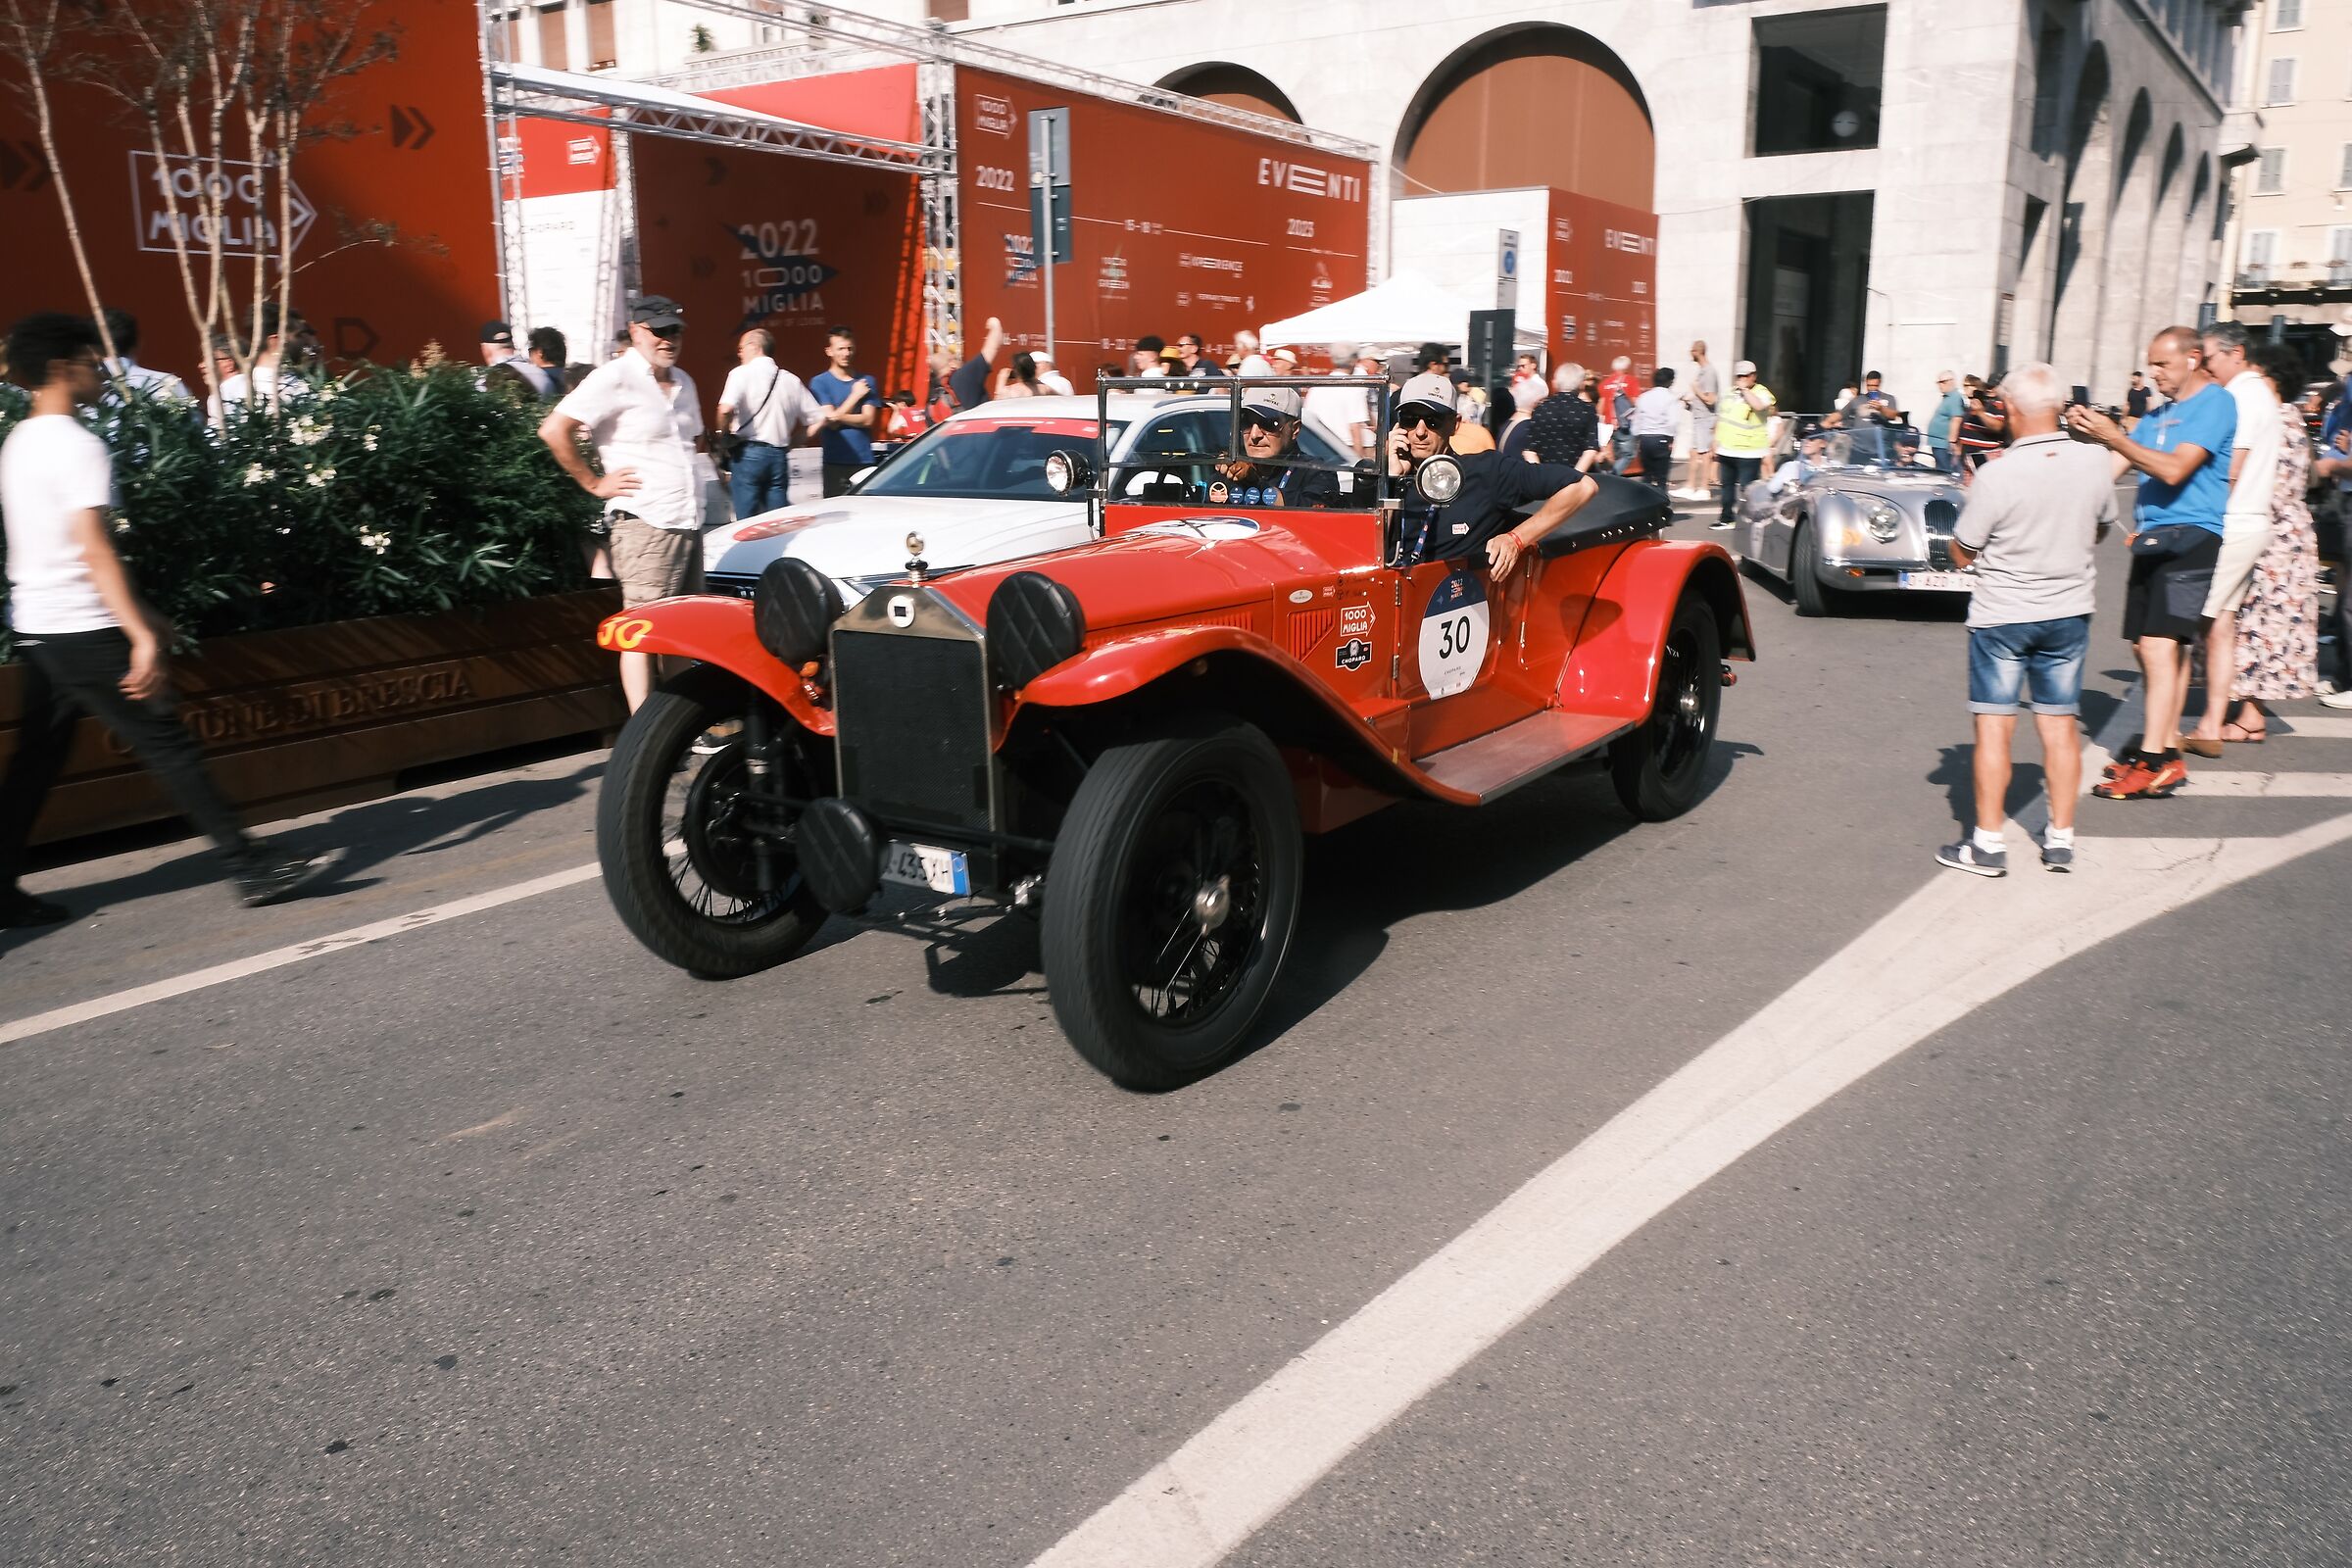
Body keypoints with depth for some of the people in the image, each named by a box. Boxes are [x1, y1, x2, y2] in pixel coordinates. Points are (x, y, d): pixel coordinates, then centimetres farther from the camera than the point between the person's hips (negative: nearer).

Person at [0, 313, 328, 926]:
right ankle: (251, 866, -5)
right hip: (82, 629, -9)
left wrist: (138, 612, 24)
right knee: (168, 745, -7)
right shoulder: (76, 445, -14)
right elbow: (93, 548, -22)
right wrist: (142, 636, -26)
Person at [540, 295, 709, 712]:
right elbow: (554, 430, -16)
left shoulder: (683, 383, 16)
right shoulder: (615, 378, -9)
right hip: (646, 524, -8)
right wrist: (594, 483, -11)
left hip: (689, 522, 8)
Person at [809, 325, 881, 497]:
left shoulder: (867, 382, 11)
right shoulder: (819, 383, 3)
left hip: (865, 462, 2)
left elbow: (868, 420, 0)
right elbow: (831, 422, -7)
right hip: (835, 462, -2)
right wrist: (855, 395, -2)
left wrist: (838, 417, -14)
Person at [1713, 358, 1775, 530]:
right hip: (1726, 450, 7)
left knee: (1746, 488, -8)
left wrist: (1745, 389, -18)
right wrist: (1716, 443, 21)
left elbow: (1759, 406, -30)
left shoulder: (1761, 392, -5)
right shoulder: (1729, 394, 15)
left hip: (1748, 453, -7)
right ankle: (1725, 518, 22)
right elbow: (1720, 419, 23)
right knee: (1727, 485, 13)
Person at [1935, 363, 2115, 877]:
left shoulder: (1998, 477, -19)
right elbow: (2101, 528, 11)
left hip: (2002, 613, -4)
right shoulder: (2095, 462, -6)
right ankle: (2061, 839, 18)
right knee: (2060, 724, 11)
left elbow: (1961, 555, -8)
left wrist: (1975, 497, 5)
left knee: (1994, 725, 3)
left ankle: (1989, 844, 6)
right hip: (2069, 612, 4)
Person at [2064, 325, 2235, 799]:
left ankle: (2154, 763, -19)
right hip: (2152, 538, 9)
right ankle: (2166, 749, 18)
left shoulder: (2215, 404, -6)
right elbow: (2113, 468, 15)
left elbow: (2173, 470, -18)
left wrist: (2112, 436, -19)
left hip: (2189, 536, -9)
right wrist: (2088, 435, 1)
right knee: (2152, 648, 10)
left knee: (2161, 645, -17)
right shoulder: (2159, 414, 18)